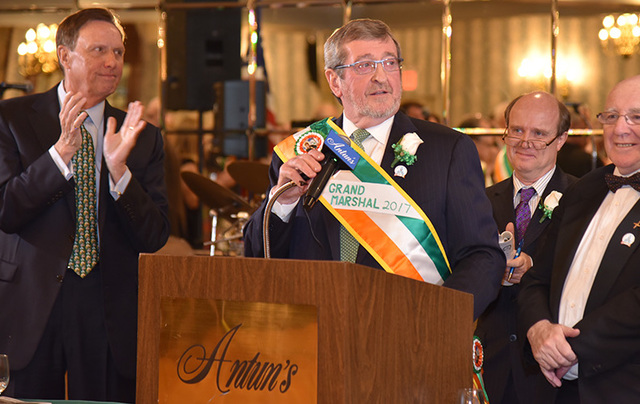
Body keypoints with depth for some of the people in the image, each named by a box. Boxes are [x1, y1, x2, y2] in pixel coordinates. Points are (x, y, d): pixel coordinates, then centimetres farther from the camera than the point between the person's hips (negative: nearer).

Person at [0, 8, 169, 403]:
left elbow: (154, 237, 2)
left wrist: (119, 168, -14)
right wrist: (61, 150, -19)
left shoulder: (144, 137, 9)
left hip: (111, 315, 2)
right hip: (32, 306, -2)